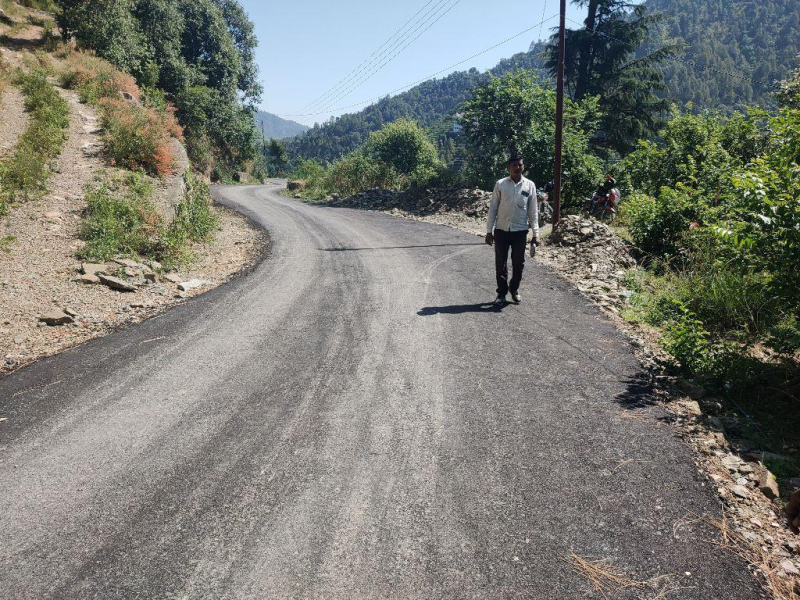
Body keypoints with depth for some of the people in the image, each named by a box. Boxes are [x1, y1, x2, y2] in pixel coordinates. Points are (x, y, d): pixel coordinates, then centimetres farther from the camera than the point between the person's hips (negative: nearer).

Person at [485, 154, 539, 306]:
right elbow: (493, 208, 2)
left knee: (518, 263, 8)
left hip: (520, 231, 1)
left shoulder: (530, 185, 2)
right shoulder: (500, 184, 0)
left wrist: (536, 233, -1)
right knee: (500, 264, 4)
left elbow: (533, 211, 4)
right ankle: (501, 293, 17)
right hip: (501, 230, 0)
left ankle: (514, 290, 28)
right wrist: (489, 231, -1)